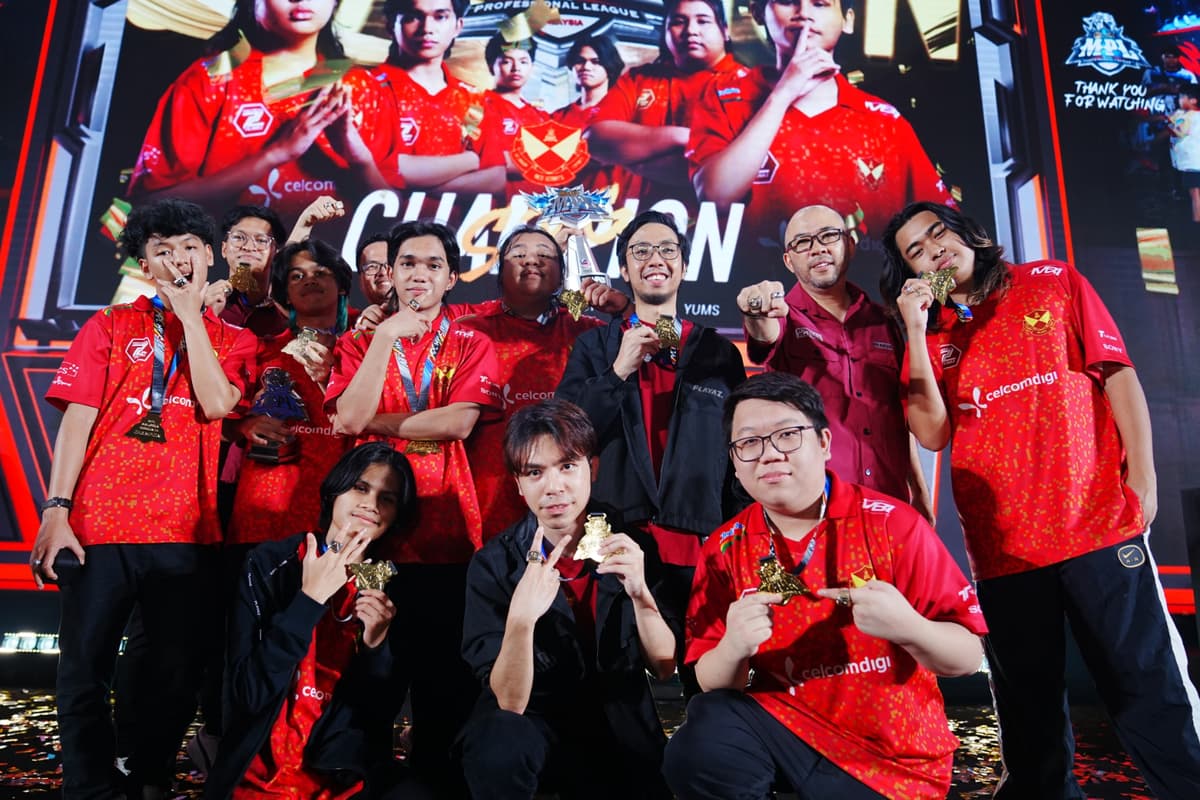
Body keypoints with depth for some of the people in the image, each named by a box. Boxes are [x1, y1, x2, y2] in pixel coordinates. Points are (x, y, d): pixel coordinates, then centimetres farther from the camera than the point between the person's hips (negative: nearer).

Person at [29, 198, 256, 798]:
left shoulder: (232, 339, 10)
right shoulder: (111, 326, 9)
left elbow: (216, 403, -9)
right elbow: (77, 418, 1)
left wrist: (190, 313, -4)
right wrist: (56, 511, -9)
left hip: (187, 530, 1)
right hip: (99, 525, 0)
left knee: (175, 675, 9)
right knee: (84, 671, 4)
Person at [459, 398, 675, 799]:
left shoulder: (627, 545, -9)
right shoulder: (494, 564, -14)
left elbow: (664, 669, -7)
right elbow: (509, 704, -19)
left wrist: (640, 594, -26)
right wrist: (521, 618, -37)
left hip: (621, 726, 3)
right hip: (535, 725, -2)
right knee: (500, 742, -32)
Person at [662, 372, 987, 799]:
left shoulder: (891, 524, -13)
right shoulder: (725, 550, -5)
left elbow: (968, 657, -10)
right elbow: (711, 683, -3)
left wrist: (908, 628, -31)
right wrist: (734, 650, -26)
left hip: (893, 760, 0)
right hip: (782, 729, 1)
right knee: (695, 752, -24)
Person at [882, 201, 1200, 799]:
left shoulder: (1053, 284, 8)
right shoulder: (929, 338, 9)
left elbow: (1118, 374, 4)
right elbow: (933, 435, -5)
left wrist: (1142, 475, -5)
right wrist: (916, 333, -9)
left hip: (1099, 525, -1)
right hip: (1000, 546, 2)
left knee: (1147, 687, 2)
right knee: (1029, 707, 12)